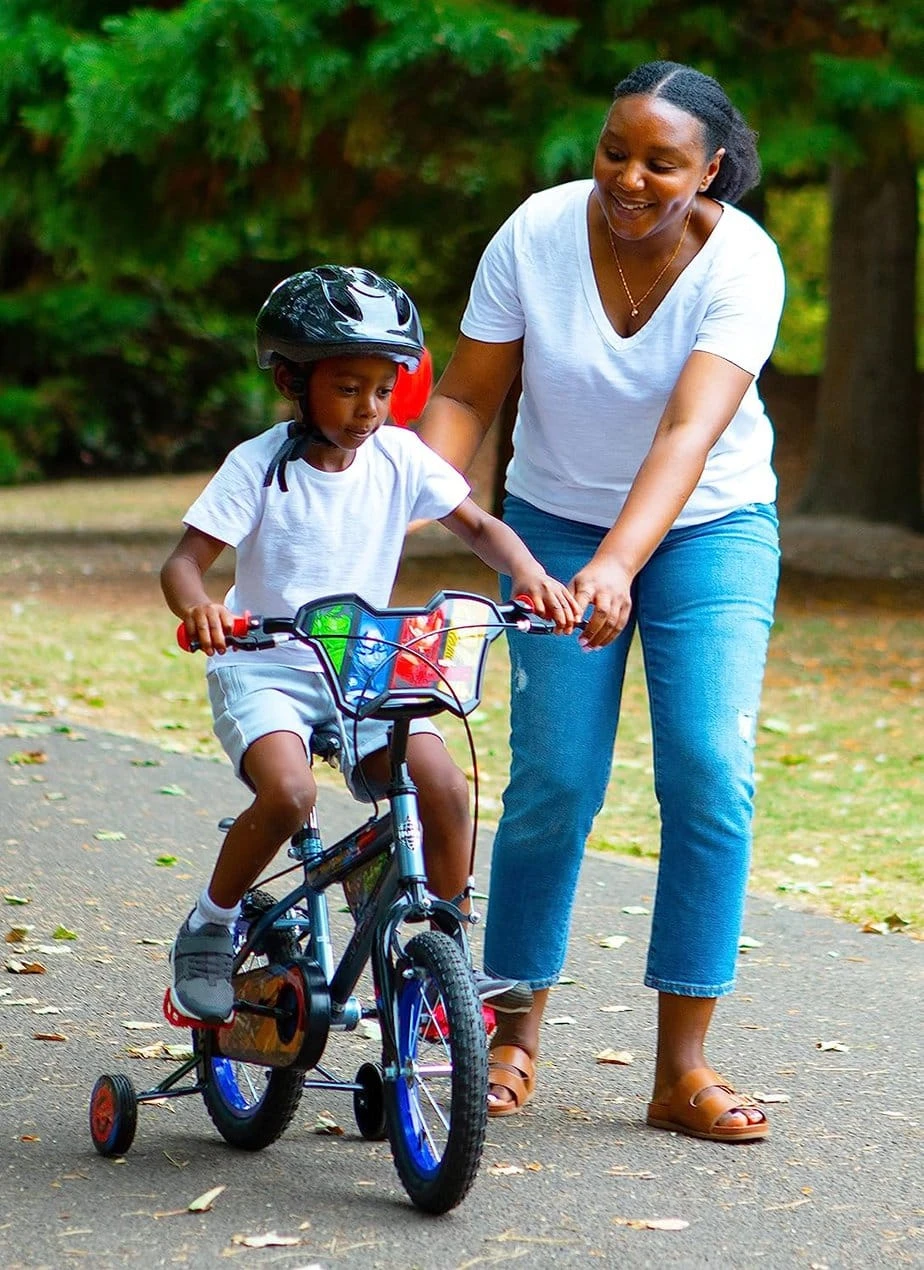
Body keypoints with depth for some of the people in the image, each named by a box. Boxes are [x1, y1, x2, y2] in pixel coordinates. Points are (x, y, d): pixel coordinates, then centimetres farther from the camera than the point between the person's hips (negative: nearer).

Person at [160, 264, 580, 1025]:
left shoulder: (400, 457, -2)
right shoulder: (258, 467, -12)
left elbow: (478, 525, 3)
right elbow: (183, 561, -15)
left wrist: (530, 574, -19)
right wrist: (196, 606, -39)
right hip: (264, 670, -4)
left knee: (445, 790, -18)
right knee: (288, 793, -31)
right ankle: (210, 929, -6)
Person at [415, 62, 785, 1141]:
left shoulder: (740, 263, -21)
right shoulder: (535, 235, -15)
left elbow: (689, 431, -32)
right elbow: (465, 396, -10)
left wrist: (618, 566, -45)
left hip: (707, 528, -1)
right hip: (558, 525, 1)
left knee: (712, 771, -14)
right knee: (553, 780, -7)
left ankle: (682, 1068, -7)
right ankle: (517, 1032, 12)